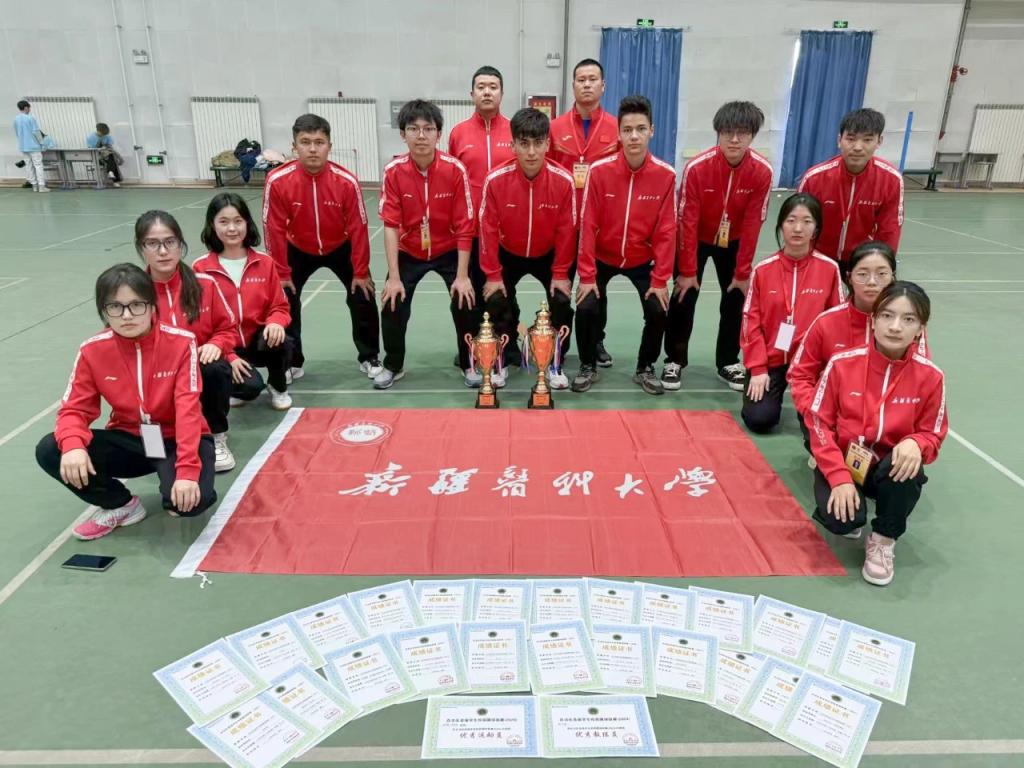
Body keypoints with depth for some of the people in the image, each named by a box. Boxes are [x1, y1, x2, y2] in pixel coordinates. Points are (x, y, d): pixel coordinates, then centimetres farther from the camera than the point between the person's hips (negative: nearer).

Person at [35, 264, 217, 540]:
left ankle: (169, 478, 8)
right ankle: (122, 504, 4)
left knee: (192, 499, -32)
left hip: (173, 439, -3)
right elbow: (75, 409, -6)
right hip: (129, 440, 4)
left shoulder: (181, 342, -18)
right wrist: (72, 445, -31)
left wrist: (187, 470, -34)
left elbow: (188, 409, -24)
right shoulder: (92, 350, -8)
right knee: (48, 451, -18)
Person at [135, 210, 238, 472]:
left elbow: (228, 328, 6)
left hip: (201, 370, 0)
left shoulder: (204, 283, -5)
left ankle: (217, 437, -8)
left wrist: (215, 345, -16)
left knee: (217, 370, -33)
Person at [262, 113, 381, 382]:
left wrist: (361, 272, -13)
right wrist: (281, 273, -13)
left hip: (341, 248, 0)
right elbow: (275, 230, -17)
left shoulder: (346, 181, -26)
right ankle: (292, 363, 15)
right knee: (285, 301, -4)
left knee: (363, 297, -4)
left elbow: (357, 229, -17)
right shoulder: (277, 181, -25)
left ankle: (369, 358, 16)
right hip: (298, 250, 0)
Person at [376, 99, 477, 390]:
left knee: (465, 303, -12)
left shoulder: (455, 169, -20)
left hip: (450, 251, -1)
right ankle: (393, 366, 19)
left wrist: (462, 276, -19)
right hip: (408, 253, 1)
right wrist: (393, 277, -19)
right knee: (392, 306, -6)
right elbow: (391, 226, -16)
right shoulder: (393, 171, -16)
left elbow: (464, 226, -17)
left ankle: (469, 364, 12)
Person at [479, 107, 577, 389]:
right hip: (508, 255, 0)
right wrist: (493, 275, -12)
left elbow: (566, 231, -13)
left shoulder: (563, 181, -22)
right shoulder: (496, 179, -24)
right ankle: (499, 362, 11)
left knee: (562, 303, -12)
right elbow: (488, 229, -16)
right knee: (496, 302, -13)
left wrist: (561, 274, -10)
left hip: (549, 256, 0)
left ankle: (555, 364, 10)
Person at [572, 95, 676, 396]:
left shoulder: (665, 175, -15)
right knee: (586, 309, -16)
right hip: (602, 258, -1)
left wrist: (660, 280, -13)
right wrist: (586, 276, -16)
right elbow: (588, 226, -15)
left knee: (659, 311, -12)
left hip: (642, 261, 1)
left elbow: (666, 231, -12)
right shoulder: (599, 171, -18)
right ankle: (588, 366, 10)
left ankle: (645, 368, 14)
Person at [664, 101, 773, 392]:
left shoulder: (762, 171, -22)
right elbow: (687, 221, -23)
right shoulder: (697, 167, -27)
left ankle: (728, 362, 19)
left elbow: (752, 224, -17)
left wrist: (743, 272, -14)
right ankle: (674, 360, 11)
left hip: (733, 242, 2)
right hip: (697, 239, -2)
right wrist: (687, 270, -20)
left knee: (735, 300, 2)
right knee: (684, 298, -5)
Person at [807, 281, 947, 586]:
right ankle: (847, 511, 14)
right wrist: (839, 476, -20)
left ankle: (884, 540, -6)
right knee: (841, 520, -28)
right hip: (842, 462, -1)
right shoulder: (843, 363, -13)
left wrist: (915, 444, -27)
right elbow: (819, 422, -10)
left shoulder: (930, 376, -9)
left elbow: (932, 434, 0)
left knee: (908, 469, -34)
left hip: (890, 466, 2)